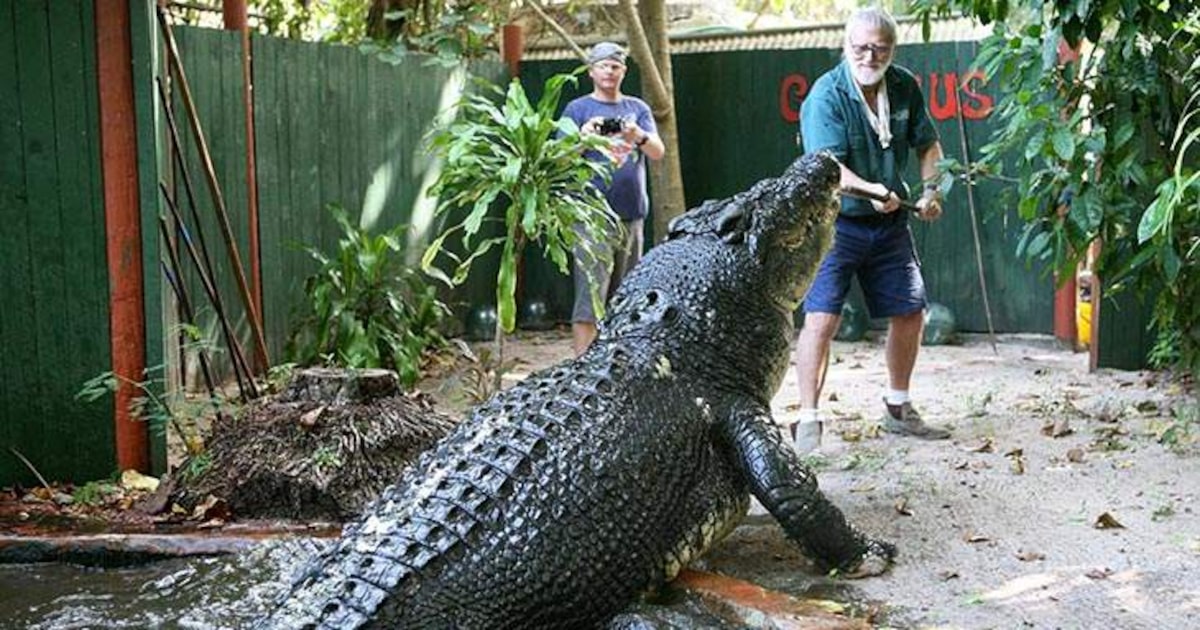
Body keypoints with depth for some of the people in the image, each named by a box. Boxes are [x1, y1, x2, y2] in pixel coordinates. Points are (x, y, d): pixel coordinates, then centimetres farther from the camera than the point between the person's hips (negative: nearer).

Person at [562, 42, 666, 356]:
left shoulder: (637, 108, 15)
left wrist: (639, 137, -18)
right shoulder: (578, 109, 6)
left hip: (632, 215, 4)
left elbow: (658, 152, 3)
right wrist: (581, 138, -21)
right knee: (590, 297, -11)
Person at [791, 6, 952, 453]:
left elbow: (927, 144, 14)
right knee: (821, 318, -17)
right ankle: (808, 421, -10)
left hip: (890, 223, 6)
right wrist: (870, 190, -42)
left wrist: (930, 189, -1)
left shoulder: (904, 87, 0)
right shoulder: (826, 95, -18)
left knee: (910, 312, 12)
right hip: (836, 221, -6)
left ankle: (898, 410, 31)